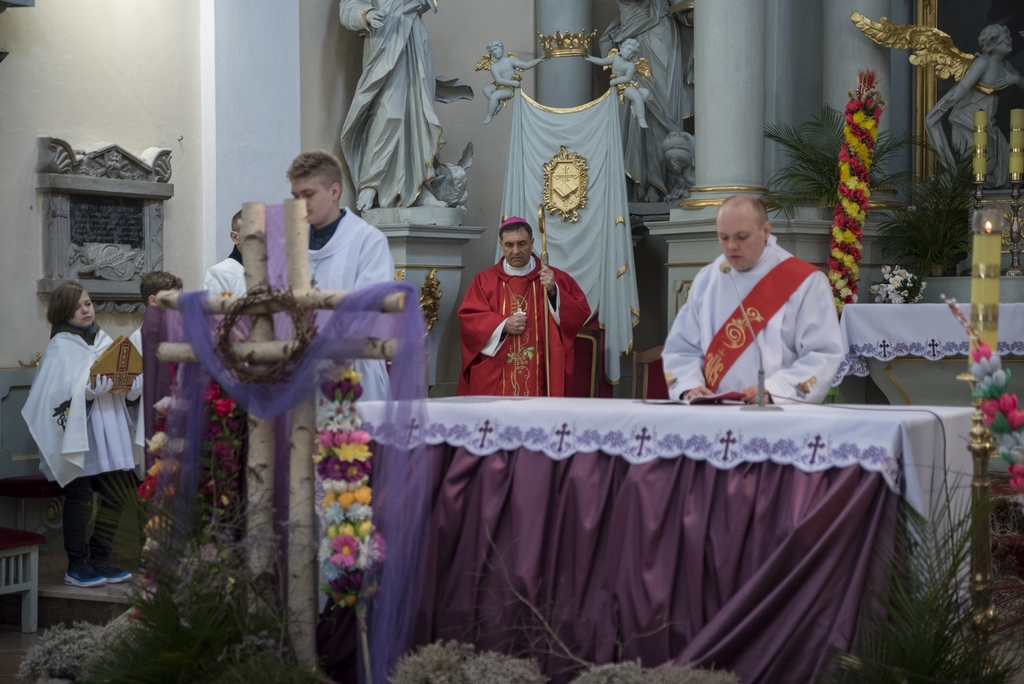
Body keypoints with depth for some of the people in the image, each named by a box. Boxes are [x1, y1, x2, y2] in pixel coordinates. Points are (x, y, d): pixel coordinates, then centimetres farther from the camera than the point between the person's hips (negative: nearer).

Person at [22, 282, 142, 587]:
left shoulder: (103, 340, 14)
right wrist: (100, 383, -24)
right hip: (77, 433, -6)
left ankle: (99, 559, 17)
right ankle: (77, 566, 8)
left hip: (107, 431, 6)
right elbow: (64, 390, -16)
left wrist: (127, 380, -11)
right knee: (78, 496, -1)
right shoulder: (61, 346, -3)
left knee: (116, 494, 5)